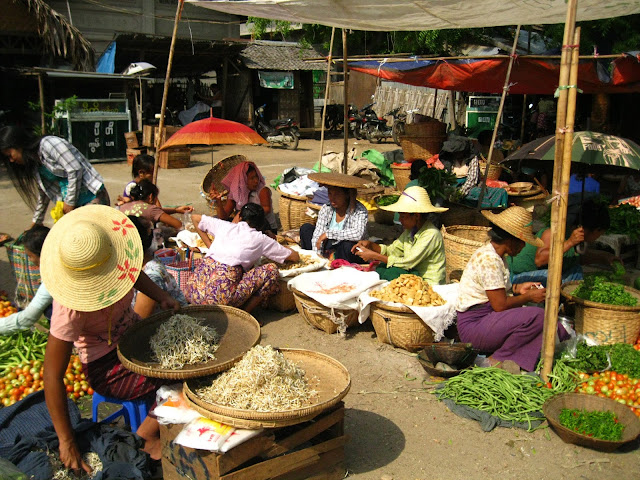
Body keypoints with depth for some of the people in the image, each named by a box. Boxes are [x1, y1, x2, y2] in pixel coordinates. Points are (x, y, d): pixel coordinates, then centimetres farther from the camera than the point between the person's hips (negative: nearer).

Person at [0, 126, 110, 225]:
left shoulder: (48, 144, -10)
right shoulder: (34, 164, 17)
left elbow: (75, 170, -17)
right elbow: (43, 193, 29)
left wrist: (70, 202, -10)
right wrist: (36, 222, 35)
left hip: (93, 197, -9)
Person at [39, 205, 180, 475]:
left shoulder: (105, 257, -17)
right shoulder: (71, 308, -34)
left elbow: (134, 272, 8)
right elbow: (52, 377, -28)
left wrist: (162, 297, -9)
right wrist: (67, 442, -24)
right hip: (109, 370, -7)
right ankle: (150, 432, 3)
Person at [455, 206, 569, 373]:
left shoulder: (494, 255, 12)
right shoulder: (489, 259, -20)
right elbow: (500, 305, -21)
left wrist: (517, 288, 11)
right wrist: (528, 297, -6)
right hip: (473, 326, -9)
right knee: (536, 315, -25)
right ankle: (499, 359, -13)